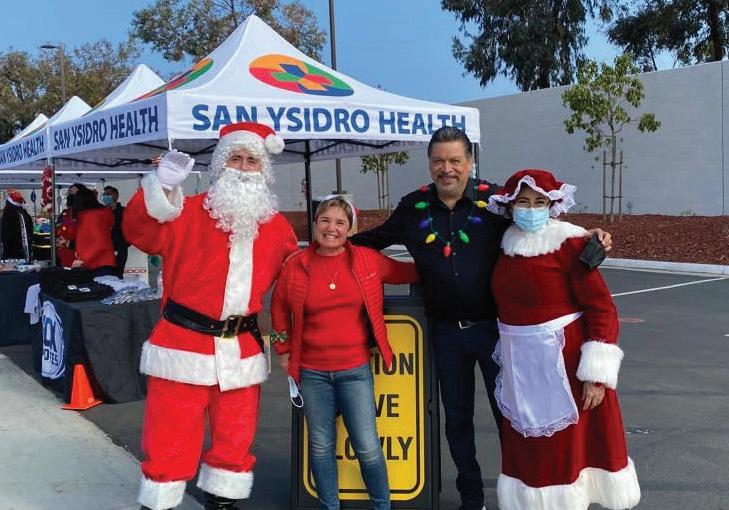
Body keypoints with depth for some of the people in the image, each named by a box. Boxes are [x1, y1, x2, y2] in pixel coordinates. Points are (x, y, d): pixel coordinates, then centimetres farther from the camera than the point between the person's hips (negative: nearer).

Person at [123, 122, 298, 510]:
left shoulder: (277, 226, 10)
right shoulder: (188, 213, -2)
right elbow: (138, 231, -15)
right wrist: (161, 188, -30)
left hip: (241, 350, 4)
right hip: (183, 344, -4)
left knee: (235, 439, 16)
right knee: (170, 440, 2)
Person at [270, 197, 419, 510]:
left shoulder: (367, 260, -2)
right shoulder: (296, 266, -2)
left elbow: (406, 272, 16)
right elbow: (279, 308, 12)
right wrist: (284, 351, 13)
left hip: (355, 370, 0)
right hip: (312, 372, 1)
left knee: (367, 446, 2)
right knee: (321, 447, 10)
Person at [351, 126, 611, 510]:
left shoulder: (494, 200, -8)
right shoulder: (413, 206, 1)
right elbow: (376, 240, 16)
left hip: (493, 327, -3)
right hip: (446, 332, 3)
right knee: (457, 419, 16)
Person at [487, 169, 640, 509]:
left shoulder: (569, 243, -13)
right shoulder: (509, 243, 5)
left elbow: (602, 308, -16)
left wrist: (597, 373, -19)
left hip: (564, 360, -6)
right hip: (521, 365, 6)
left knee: (566, 446, 7)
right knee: (527, 448, 16)